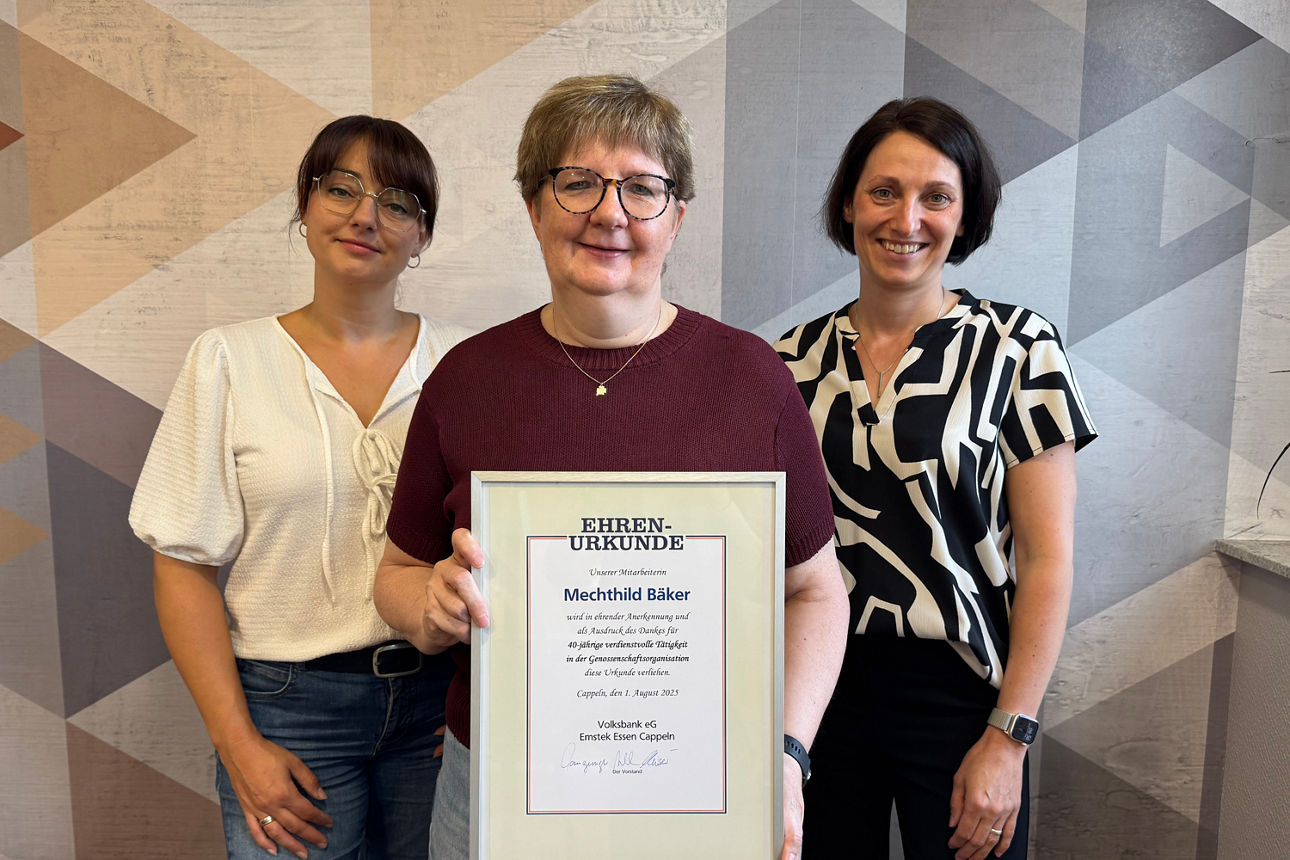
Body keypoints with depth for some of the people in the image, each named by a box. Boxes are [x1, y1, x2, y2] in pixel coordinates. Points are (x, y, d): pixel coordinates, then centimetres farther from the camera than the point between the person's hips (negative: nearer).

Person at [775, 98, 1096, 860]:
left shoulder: (1017, 346, -7)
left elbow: (1048, 558, -9)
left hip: (955, 695, -2)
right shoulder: (797, 358, 1)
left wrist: (1010, 737, -12)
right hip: (819, 689, 3)